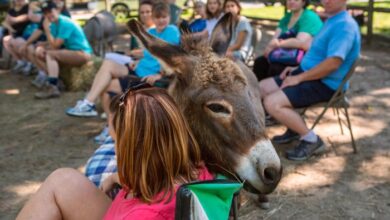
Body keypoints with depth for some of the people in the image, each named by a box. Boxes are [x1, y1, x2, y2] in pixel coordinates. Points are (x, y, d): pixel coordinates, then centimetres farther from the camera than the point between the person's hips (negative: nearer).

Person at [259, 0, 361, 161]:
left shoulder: (344, 25, -19)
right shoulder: (332, 21, 15)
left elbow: (333, 62, -29)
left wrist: (299, 78, -22)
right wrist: (297, 69, 12)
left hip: (324, 84, -10)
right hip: (309, 74, 11)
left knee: (272, 103, -25)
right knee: (262, 87, 9)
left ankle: (311, 140, -7)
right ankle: (294, 128, 18)